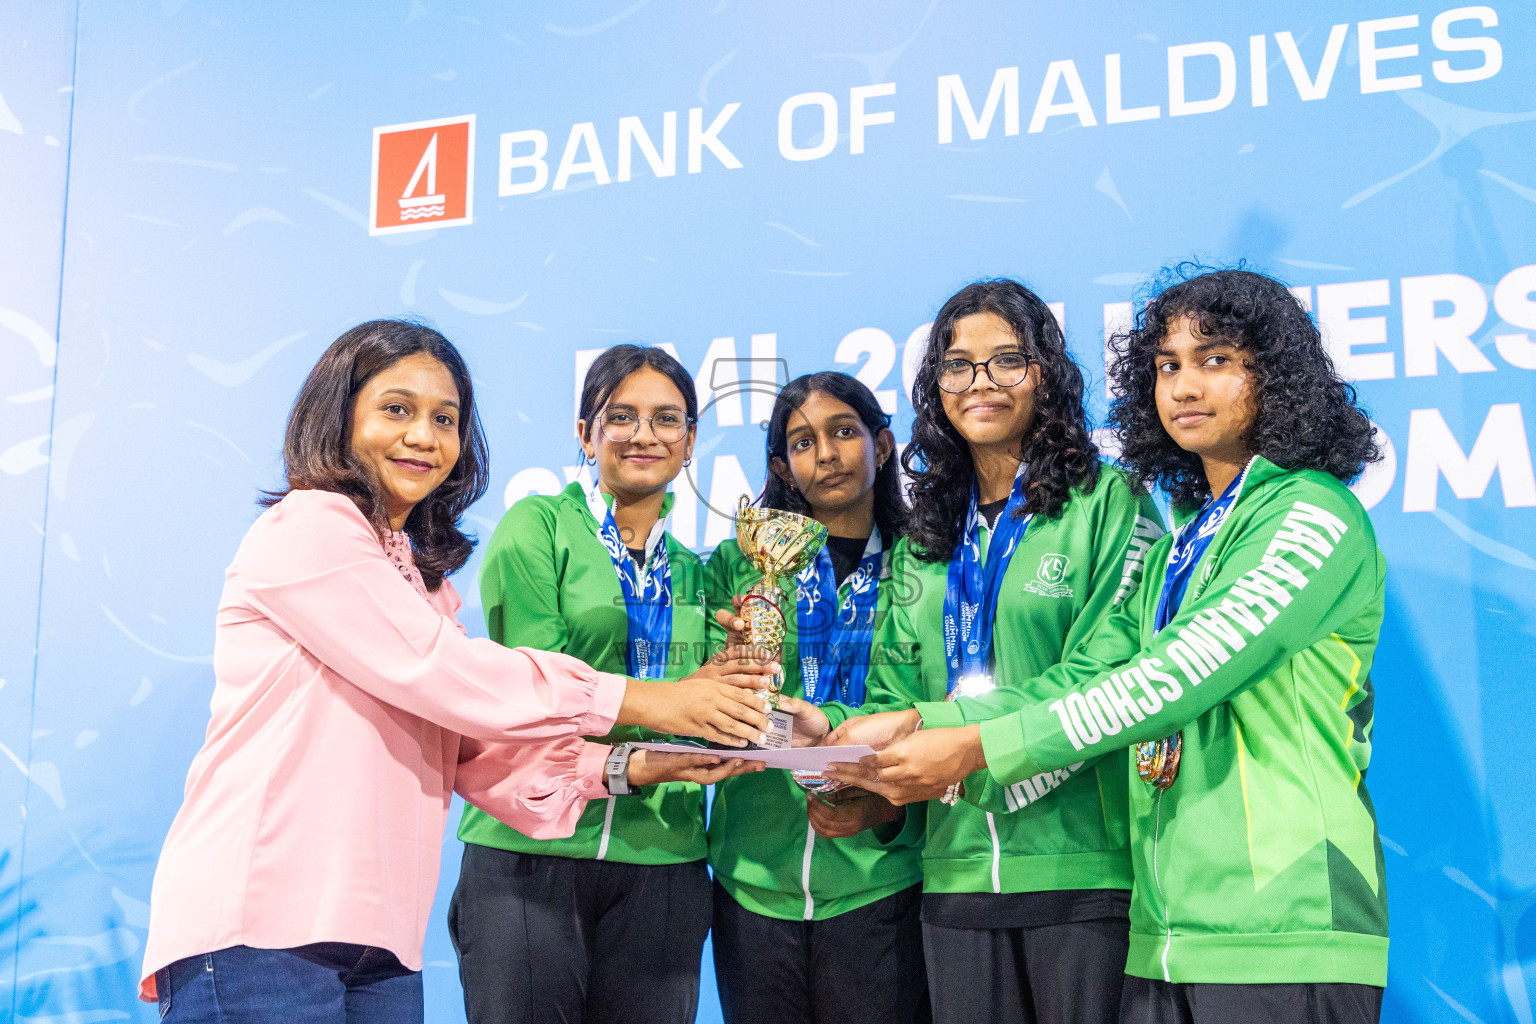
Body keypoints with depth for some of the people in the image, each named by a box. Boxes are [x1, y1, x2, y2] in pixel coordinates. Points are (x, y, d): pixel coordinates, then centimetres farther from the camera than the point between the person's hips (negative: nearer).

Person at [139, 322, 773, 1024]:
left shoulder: (421, 573, 19)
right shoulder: (307, 526, -6)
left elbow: (464, 746, 10)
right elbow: (437, 674, -15)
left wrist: (622, 769, -3)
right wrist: (643, 701, -12)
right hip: (259, 927, -7)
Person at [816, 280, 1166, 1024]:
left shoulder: (1108, 503, -1)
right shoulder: (923, 542, 16)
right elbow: (895, 697, 13)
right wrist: (827, 730, -10)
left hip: (1082, 867, -4)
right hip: (958, 871, 4)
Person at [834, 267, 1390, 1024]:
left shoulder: (1313, 516, -7)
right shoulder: (1178, 545, 16)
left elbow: (1175, 678, -18)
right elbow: (1081, 680, 6)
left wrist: (975, 748, -19)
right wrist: (921, 733, -7)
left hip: (1282, 936, -6)